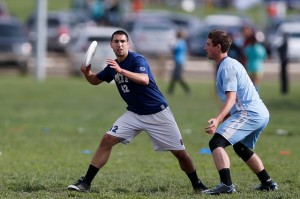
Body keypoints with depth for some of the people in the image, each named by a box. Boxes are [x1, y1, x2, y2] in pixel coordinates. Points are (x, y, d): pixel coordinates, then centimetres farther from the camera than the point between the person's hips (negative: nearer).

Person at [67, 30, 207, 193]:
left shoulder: (137, 60, -18)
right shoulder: (113, 66, 3)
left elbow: (145, 80, -37)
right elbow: (95, 80, 17)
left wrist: (121, 71, -48)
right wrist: (87, 72, -5)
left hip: (158, 113, -5)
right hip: (134, 115, 5)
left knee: (180, 152, -3)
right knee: (107, 140, -10)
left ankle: (197, 185, 19)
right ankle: (85, 183, -7)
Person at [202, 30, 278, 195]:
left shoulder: (227, 67, -10)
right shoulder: (231, 64, 22)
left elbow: (231, 98, -21)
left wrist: (217, 120, -34)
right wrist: (222, 121, 30)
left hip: (249, 113, -11)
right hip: (261, 114, 11)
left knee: (216, 142, -20)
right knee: (242, 148, 32)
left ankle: (226, 185, -35)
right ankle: (268, 183, 37)